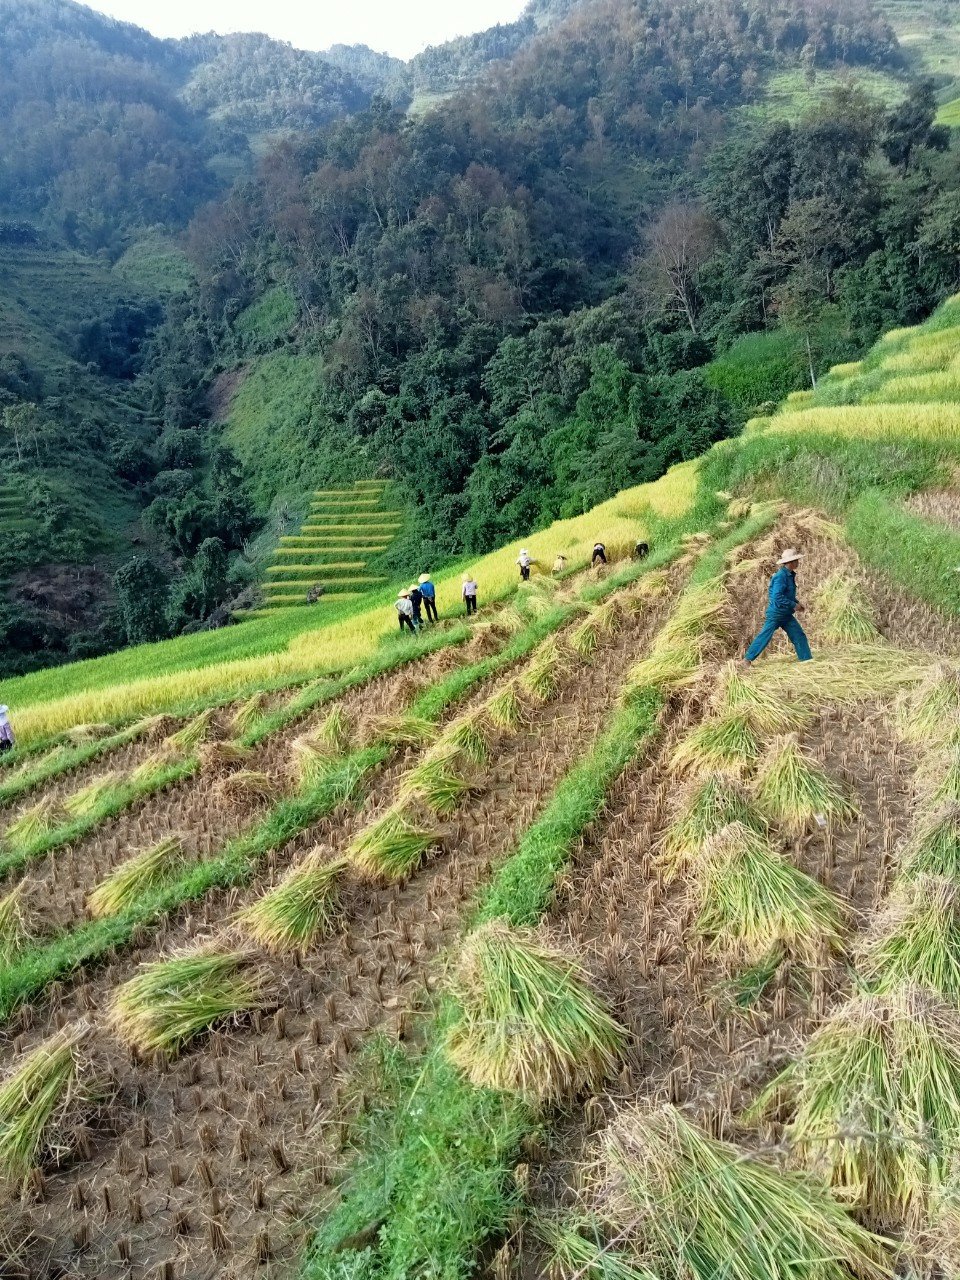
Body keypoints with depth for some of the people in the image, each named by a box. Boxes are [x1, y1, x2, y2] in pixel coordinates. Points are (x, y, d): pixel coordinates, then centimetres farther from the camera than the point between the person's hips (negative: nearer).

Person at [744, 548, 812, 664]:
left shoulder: (790, 575, 9)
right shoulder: (780, 576, -20)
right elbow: (777, 596, -27)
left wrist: (797, 604, 7)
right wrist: (793, 605, -21)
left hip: (786, 615, 9)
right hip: (775, 613, -9)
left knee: (799, 635, 5)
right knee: (765, 637, -3)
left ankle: (806, 658, 11)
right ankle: (748, 658, 5)